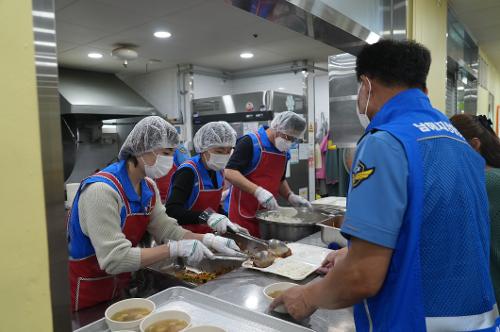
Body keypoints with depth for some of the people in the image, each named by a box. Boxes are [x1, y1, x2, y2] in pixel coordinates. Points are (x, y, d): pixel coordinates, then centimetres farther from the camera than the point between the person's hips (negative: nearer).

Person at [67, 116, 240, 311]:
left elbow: (166, 229, -2)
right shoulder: (101, 190, -28)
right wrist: (176, 248, -31)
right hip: (85, 296, -7)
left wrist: (208, 240, -15)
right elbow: (115, 259, -31)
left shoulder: (148, 187, -3)